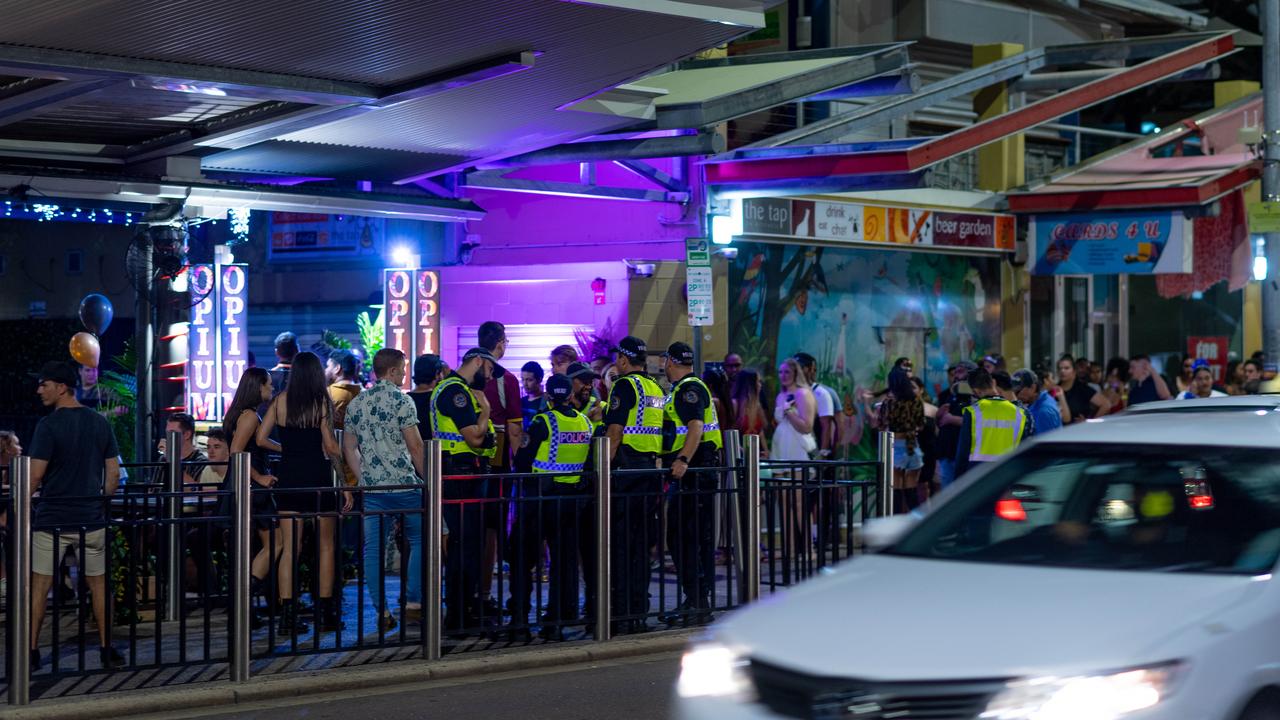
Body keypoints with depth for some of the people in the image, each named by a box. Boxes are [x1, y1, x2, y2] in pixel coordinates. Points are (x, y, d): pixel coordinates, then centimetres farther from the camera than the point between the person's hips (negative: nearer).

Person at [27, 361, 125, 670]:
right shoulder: (100, 423, 5)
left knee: (39, 586, 4)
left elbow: (36, 475, -14)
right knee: (98, 584, 12)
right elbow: (114, 473, 6)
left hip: (52, 519, -4)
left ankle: (31, 652, 7)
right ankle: (106, 650, 13)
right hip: (92, 518, 4)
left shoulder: (49, 425, -11)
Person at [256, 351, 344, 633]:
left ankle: (287, 612, 1)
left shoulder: (280, 401, 3)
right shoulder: (322, 401, -6)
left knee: (289, 547, 5)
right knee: (325, 546, 7)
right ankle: (325, 613, 7)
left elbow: (261, 438, 5)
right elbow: (330, 445, -10)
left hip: (288, 479, 3)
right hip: (318, 479, -3)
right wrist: (341, 464, 7)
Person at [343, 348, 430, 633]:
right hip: (403, 484, -5)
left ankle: (382, 612, 3)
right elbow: (415, 446, -9)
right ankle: (413, 604, 4)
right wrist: (427, 478, 1)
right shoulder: (400, 400, -5)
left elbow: (349, 449, 16)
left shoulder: (355, 404, 13)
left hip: (371, 488, 5)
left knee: (373, 549, 5)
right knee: (420, 540, 9)